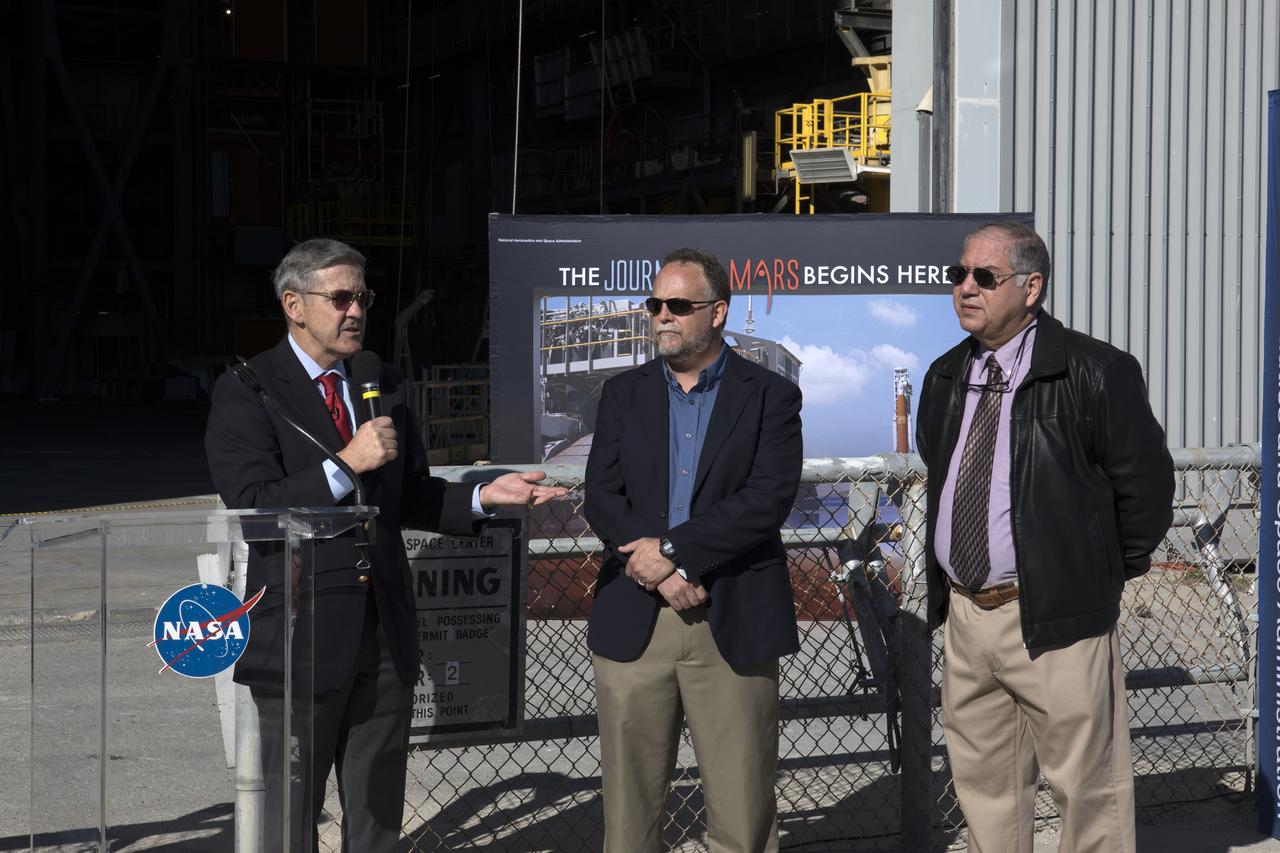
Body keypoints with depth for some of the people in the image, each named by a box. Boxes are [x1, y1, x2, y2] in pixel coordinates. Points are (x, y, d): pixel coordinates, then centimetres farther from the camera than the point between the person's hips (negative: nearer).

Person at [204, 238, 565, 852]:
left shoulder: (385, 385, 11)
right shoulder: (246, 392, -8)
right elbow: (251, 507, -18)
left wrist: (483, 497, -1)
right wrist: (344, 466, -22)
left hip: (385, 630, 6)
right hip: (302, 634, -5)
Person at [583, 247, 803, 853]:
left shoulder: (770, 396, 3)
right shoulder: (623, 394, 12)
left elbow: (769, 499, -10)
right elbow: (600, 497, 3)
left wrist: (671, 548, -14)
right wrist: (663, 573, -11)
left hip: (733, 622, -3)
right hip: (633, 621, 3)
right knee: (628, 800, 6)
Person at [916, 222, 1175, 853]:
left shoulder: (1095, 372, -11)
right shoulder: (945, 377, 10)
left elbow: (1145, 482, -7)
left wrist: (1109, 573, -2)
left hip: (1054, 617, -6)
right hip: (962, 612, 6)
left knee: (1088, 789, 0)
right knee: (983, 783, 16)